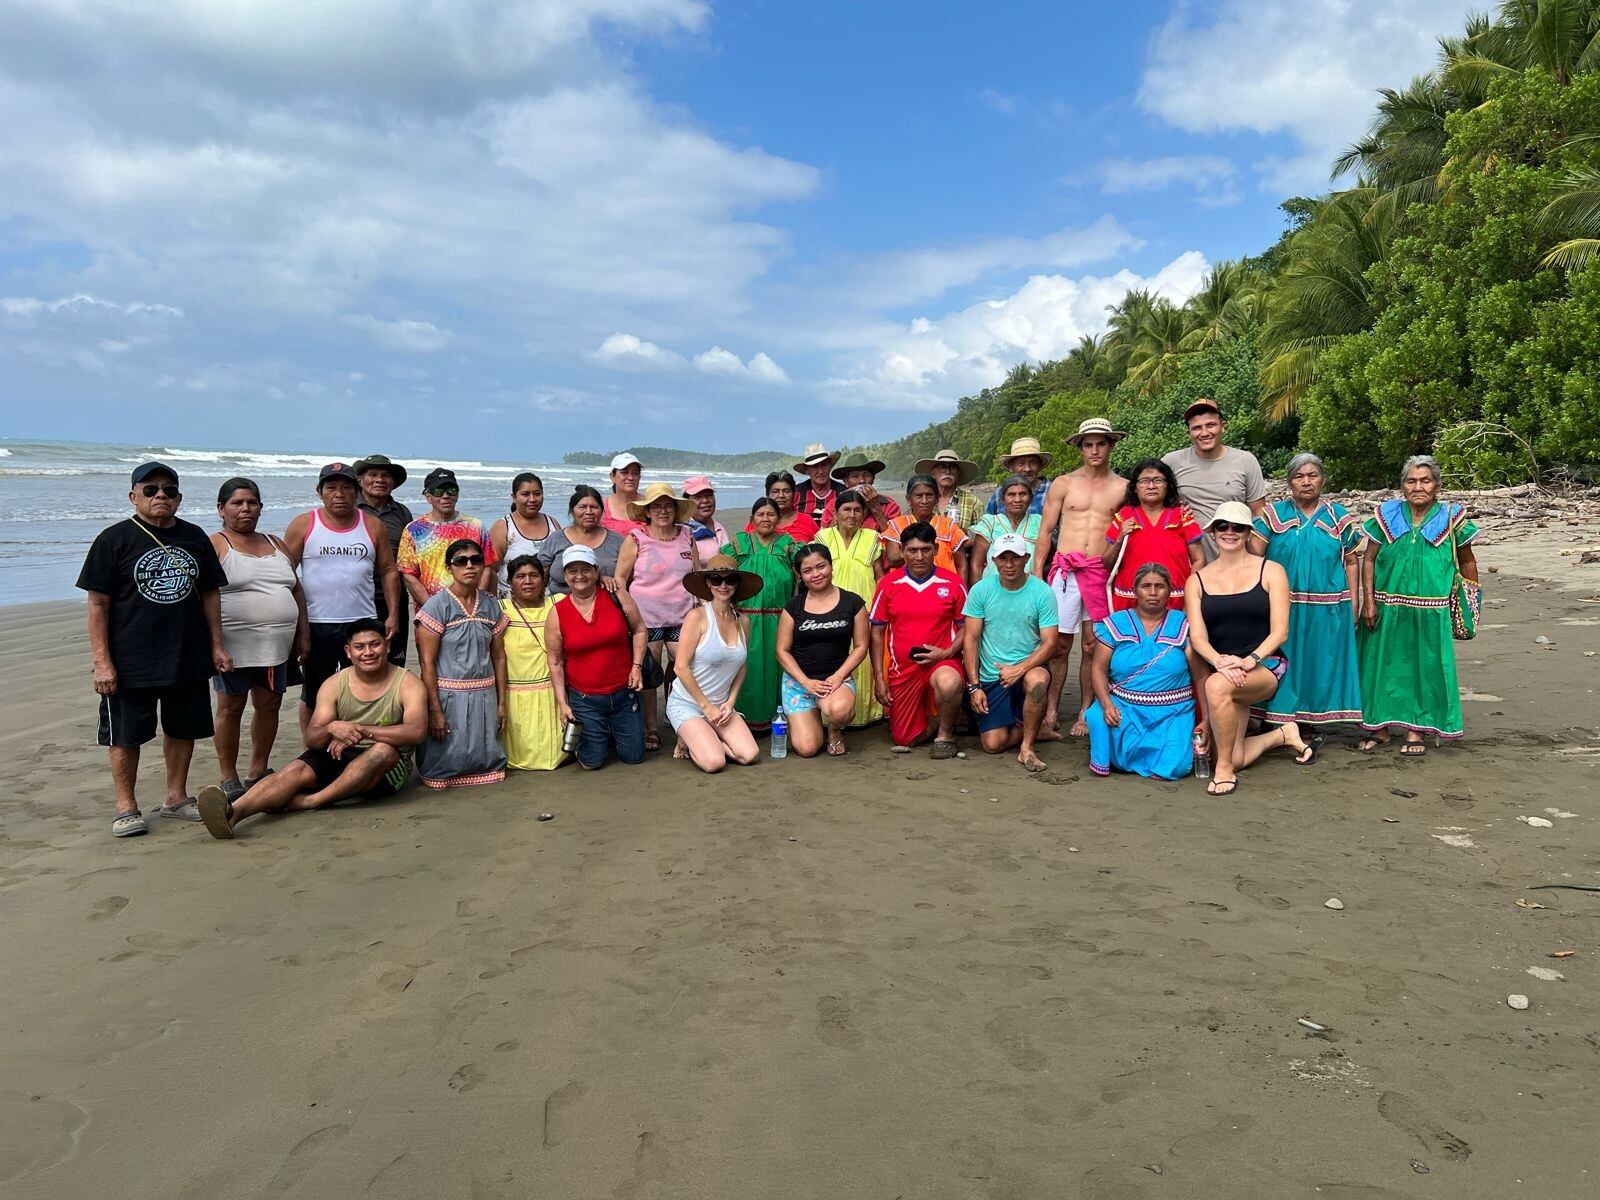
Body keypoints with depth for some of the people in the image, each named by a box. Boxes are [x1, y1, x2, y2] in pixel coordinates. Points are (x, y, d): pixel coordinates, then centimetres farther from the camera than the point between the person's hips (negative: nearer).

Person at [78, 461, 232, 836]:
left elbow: (209, 594, 13)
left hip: (188, 659, 4)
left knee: (182, 729, 13)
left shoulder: (195, 538, 7)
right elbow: (98, 603, -7)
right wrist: (102, 661, -12)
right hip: (131, 661, -4)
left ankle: (177, 797, 27)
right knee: (126, 735, 5)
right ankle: (126, 807, 17)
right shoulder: (114, 540, -5)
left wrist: (217, 645, 7)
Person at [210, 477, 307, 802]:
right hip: (236, 644, -5)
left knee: (269, 705, 9)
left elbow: (297, 590, 18)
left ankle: (259, 772, 22)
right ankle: (229, 779, 10)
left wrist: (303, 633, 12)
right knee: (231, 708, 1)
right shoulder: (215, 545, -2)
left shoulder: (276, 544, 16)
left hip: (277, 643, 6)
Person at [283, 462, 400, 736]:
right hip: (315, 625, -1)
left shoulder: (373, 526, 7)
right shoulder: (303, 525, 1)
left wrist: (393, 615, 1)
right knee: (313, 698, 9)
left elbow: (389, 571, 10)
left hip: (363, 623, 1)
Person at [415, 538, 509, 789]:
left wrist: (501, 702, 8)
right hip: (448, 695, -4)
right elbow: (427, 663, -11)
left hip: (484, 696, 4)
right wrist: (435, 710, -15)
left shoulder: (491, 605, 6)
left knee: (485, 761, 7)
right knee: (448, 762, 2)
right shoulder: (437, 605, -9)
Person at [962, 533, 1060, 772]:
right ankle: (1031, 730, 20)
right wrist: (974, 686, -9)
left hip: (1029, 668, -1)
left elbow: (1049, 643, -9)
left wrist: (1020, 668, -25)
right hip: (990, 677, 1)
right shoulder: (981, 590, -4)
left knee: (1037, 680, -38)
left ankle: (1027, 747, -17)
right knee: (993, 743, -12)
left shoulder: (1042, 592, -6)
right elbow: (970, 639, -2)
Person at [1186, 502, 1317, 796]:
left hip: (1264, 666, -3)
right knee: (1236, 759, -8)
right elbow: (1197, 635, -3)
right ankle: (1284, 734, 24)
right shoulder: (1197, 580, 8)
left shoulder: (1270, 571, 3)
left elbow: (1280, 631, -4)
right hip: (1219, 669, 3)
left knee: (1218, 685, -37)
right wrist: (1220, 662, -24)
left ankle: (1224, 770, -20)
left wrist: (1249, 661, -22)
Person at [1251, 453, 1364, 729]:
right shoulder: (1275, 514, 6)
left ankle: (1311, 721, 16)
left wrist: (1352, 603, 2)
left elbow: (1352, 561, 7)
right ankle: (1278, 723, 11)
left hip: (1327, 609, 1)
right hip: (1282, 606, 0)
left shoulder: (1339, 517, 6)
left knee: (1319, 662, 6)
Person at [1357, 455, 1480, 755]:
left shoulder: (1451, 518, 1)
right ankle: (1380, 726, 20)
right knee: (1382, 663, 7)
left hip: (1430, 611, -1)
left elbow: (1467, 561, 10)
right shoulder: (1386, 515, 2)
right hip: (1386, 609, 1)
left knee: (1425, 666, 5)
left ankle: (1417, 730, 18)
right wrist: (1368, 601, -5)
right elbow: (1368, 559, 3)